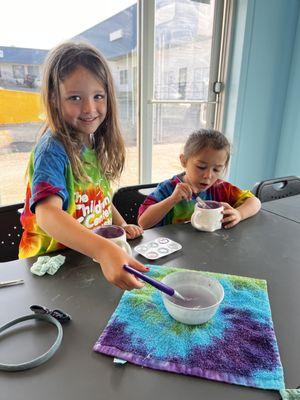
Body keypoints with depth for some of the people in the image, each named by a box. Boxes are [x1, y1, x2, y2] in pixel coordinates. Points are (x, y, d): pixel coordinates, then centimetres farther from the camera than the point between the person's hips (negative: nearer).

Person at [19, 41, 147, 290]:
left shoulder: (95, 144, 3)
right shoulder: (52, 151, -19)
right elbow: (48, 214, -34)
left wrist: (123, 226, 2)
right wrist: (103, 250, -48)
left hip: (95, 256, 5)